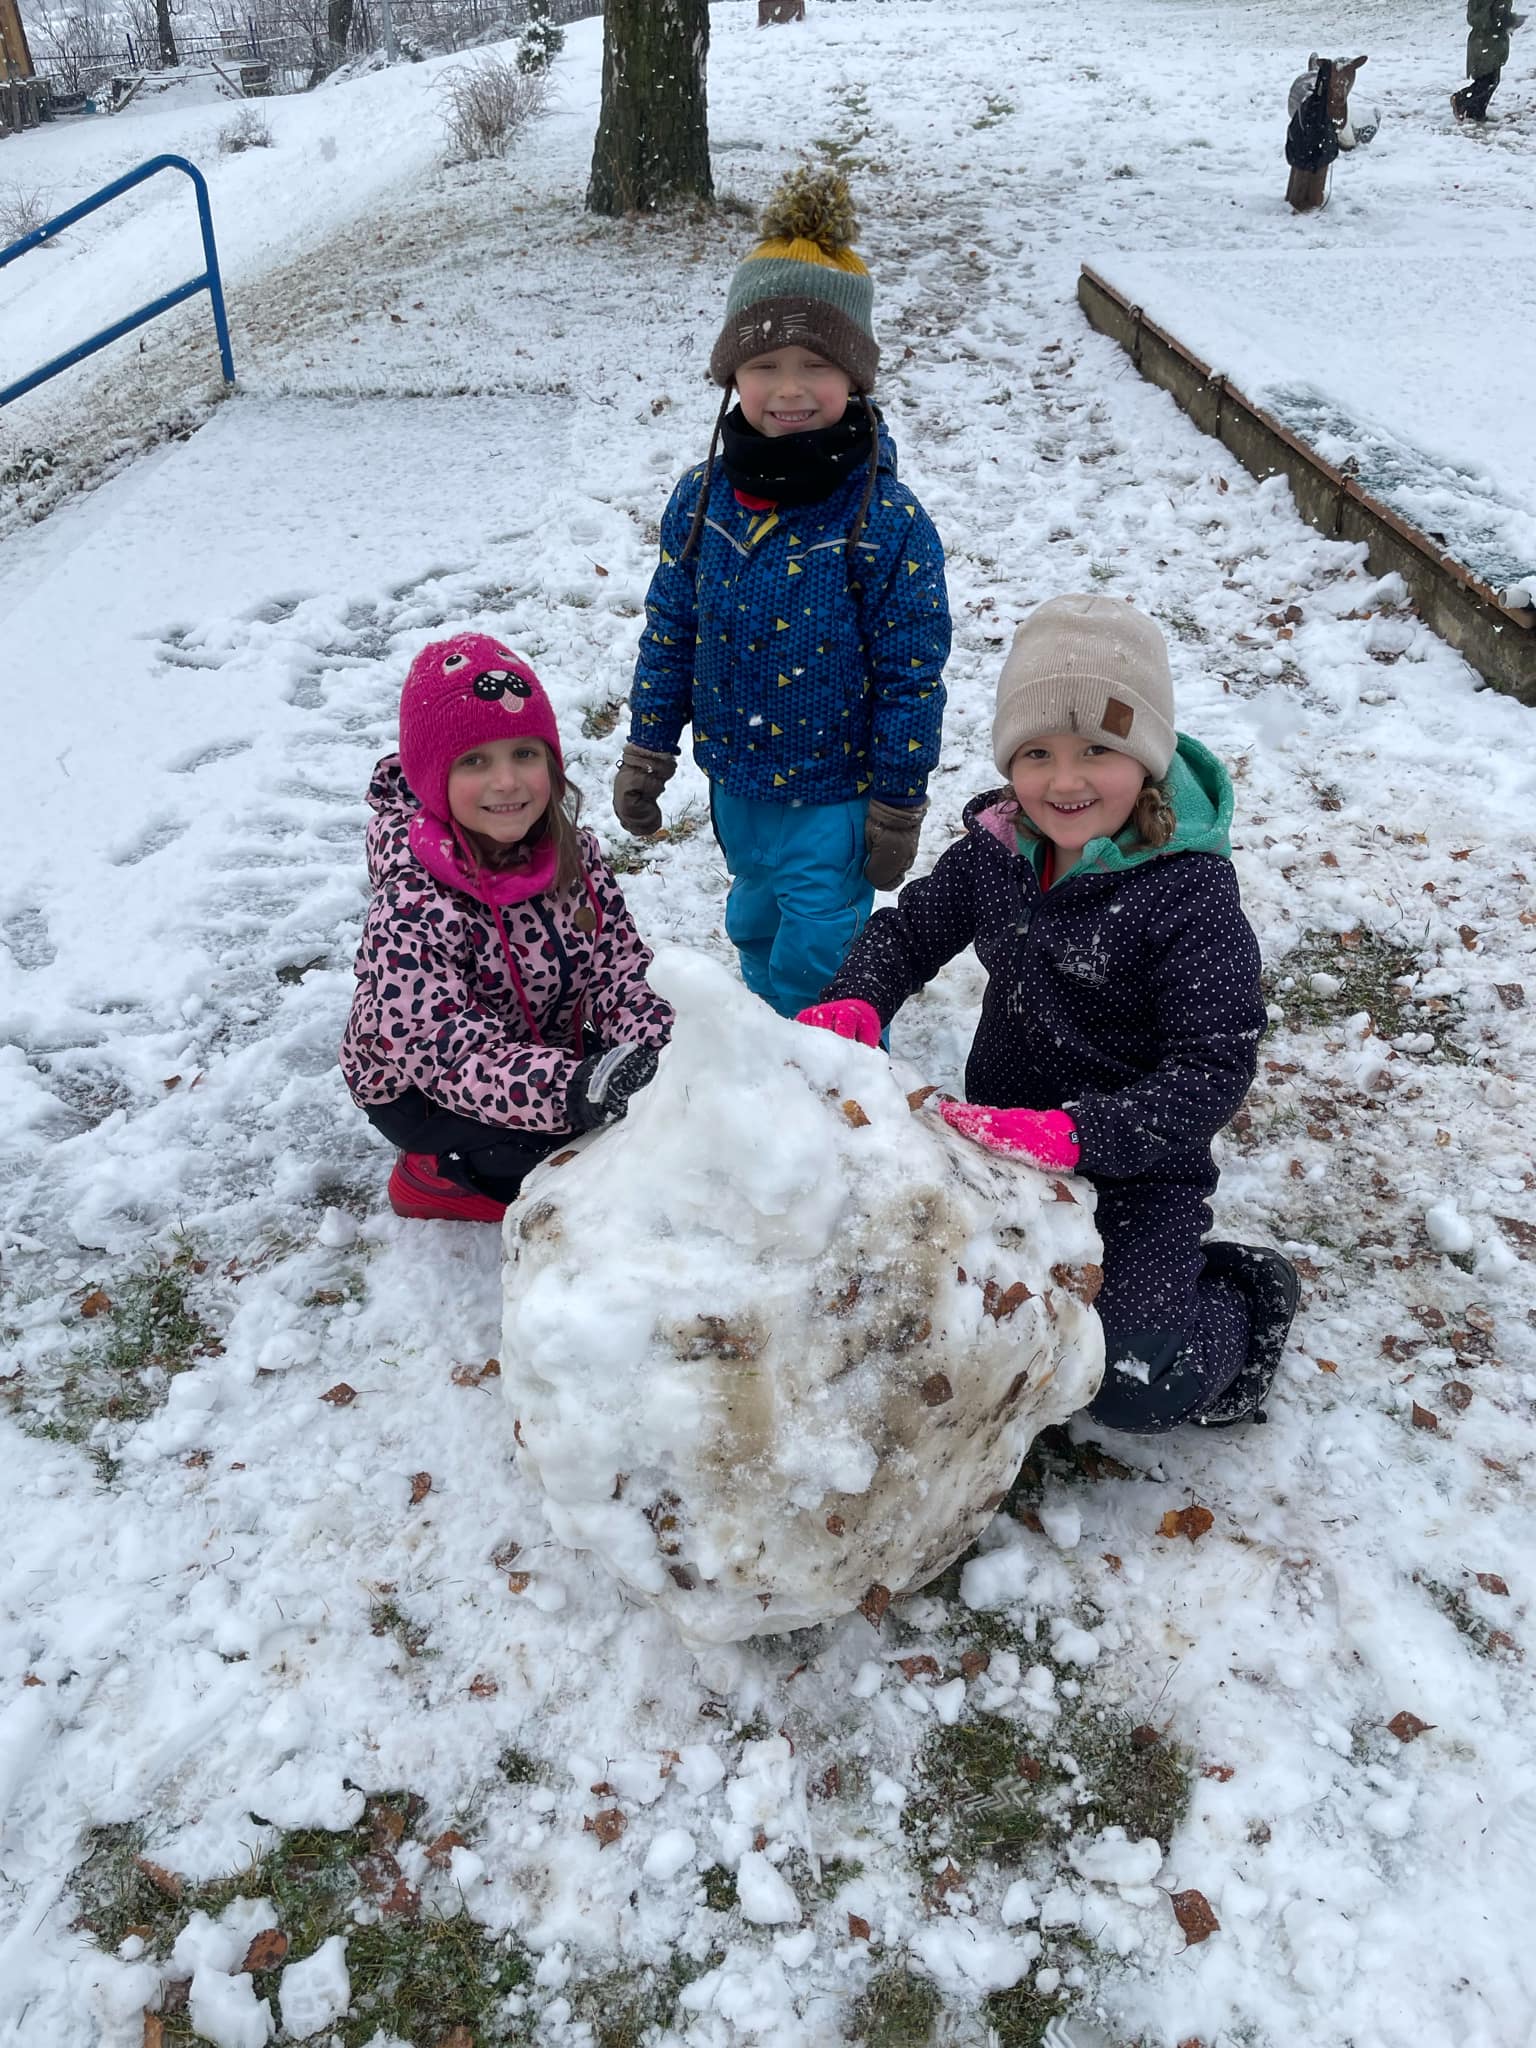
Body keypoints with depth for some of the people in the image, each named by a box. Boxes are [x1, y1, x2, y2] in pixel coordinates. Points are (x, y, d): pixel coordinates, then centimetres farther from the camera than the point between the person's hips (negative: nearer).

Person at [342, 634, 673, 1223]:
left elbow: (618, 962, -9)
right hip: (418, 1088, -7)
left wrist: (655, 1044, -31)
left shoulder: (570, 852, -10)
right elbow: (452, 1051, -35)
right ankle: (439, 1175, 2)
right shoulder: (412, 908, -32)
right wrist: (576, 1087, -51)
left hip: (544, 1048, 7)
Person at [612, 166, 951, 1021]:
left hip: (835, 796, -5)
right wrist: (648, 750, 6)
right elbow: (668, 632, 4)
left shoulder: (888, 521, -20)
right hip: (736, 782, 6)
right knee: (757, 927, 25)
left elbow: (911, 679, -15)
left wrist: (898, 809, -12)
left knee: (819, 964, 3)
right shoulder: (704, 497, -7)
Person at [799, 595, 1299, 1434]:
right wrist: (854, 1002, -15)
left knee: (1131, 1388, -16)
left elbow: (1215, 1069, -26)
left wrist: (1076, 1135, -38)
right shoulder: (995, 851, -5)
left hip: (1138, 1168, -5)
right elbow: (908, 931, 7)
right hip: (1003, 1136, 6)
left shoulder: (1190, 893, -22)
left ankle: (1241, 1302, 17)